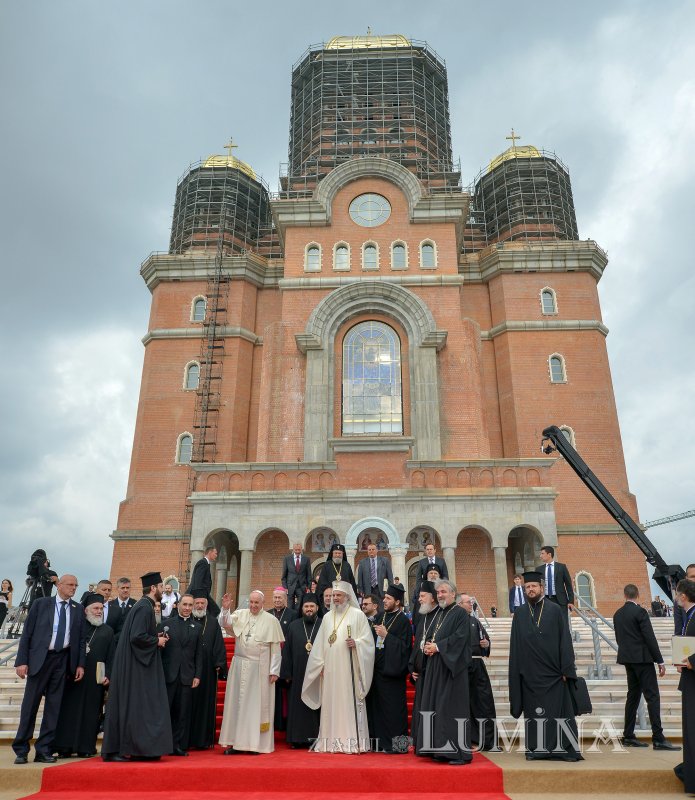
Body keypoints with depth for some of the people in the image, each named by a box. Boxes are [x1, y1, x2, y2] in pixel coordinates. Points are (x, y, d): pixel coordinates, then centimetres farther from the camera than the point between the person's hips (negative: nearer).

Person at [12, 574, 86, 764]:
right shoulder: (40, 604, 2)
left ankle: (44, 751, 15)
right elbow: (27, 633, 0)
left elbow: (81, 639, 8)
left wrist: (80, 664, 1)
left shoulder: (77, 610, 8)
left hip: (63, 660, 2)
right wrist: (22, 661, -8)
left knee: (54, 706, 5)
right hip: (39, 658, -2)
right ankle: (21, 751, 16)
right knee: (30, 704, 3)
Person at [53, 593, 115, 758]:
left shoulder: (107, 631, 11)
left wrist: (108, 675, -6)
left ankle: (86, 747, 11)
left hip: (96, 679, 1)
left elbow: (111, 656, 5)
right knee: (70, 710, 1)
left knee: (91, 712, 3)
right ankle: (65, 747, 10)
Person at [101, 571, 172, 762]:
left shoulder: (144, 606, 12)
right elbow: (137, 637, -26)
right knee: (132, 707, -3)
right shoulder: (144, 607, -18)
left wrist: (156, 636, 9)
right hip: (136, 667, -10)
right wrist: (157, 641, -12)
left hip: (139, 664, 10)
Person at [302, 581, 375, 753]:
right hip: (330, 669, 4)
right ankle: (331, 742, 11)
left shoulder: (357, 615, 2)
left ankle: (353, 742, -1)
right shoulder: (327, 617, 15)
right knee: (330, 703, 4)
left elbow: (368, 640, -2)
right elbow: (320, 643, 15)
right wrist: (320, 664, 7)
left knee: (349, 702, -6)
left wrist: (356, 643, -19)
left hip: (349, 668, -4)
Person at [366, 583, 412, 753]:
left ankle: (397, 744, 9)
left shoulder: (403, 621, -9)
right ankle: (381, 742, 21)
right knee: (378, 706, 11)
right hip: (378, 667, 7)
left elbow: (405, 645, -16)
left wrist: (386, 635, -18)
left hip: (392, 669, -7)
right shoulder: (381, 617, 12)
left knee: (393, 708, -2)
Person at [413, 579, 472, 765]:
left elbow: (460, 637, -18)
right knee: (437, 708, 8)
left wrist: (437, 646, -15)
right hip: (436, 668, 8)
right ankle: (443, 750, 16)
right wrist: (427, 647, 0)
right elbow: (429, 638, 21)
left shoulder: (460, 613, -6)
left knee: (453, 707, -8)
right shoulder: (439, 616, 18)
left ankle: (460, 752, 0)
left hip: (452, 667, -8)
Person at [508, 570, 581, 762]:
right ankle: (536, 749, 17)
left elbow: (565, 640, -1)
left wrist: (566, 669, -7)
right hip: (529, 673, 2)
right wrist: (516, 672, 3)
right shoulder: (519, 613, 7)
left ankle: (566, 749, 11)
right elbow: (515, 644, 8)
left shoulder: (555, 610, 1)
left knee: (559, 712, 1)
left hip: (553, 672, -2)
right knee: (534, 713, 7)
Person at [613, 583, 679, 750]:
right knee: (652, 696, -4)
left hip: (627, 658, 7)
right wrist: (660, 661, -10)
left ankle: (628, 736, 15)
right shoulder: (640, 612, -13)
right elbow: (650, 638, -14)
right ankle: (658, 739, -5)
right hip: (642, 658, -7)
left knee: (633, 695, 12)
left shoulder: (617, 614, 10)